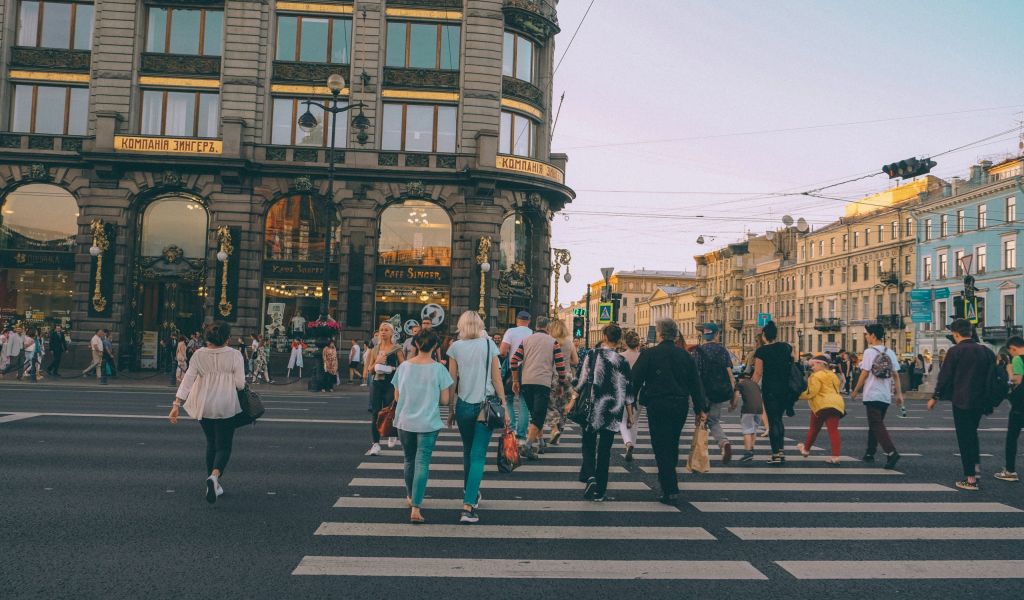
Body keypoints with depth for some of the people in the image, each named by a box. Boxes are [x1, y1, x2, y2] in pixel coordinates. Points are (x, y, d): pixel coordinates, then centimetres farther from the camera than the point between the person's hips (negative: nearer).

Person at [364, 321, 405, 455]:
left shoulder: (397, 349, -1)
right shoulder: (375, 349, 11)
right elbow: (370, 371, 12)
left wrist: (392, 368, -17)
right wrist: (376, 362, -7)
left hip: (391, 384, -3)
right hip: (377, 383, 3)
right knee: (375, 413, -2)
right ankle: (376, 443, 2)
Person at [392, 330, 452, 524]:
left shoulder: (404, 366, -2)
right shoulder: (438, 368, -9)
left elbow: (397, 397, 4)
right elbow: (444, 400, -7)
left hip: (404, 422, 3)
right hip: (428, 423, -3)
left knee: (409, 460, 21)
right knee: (422, 463, 0)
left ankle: (410, 497, 40)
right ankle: (415, 509, -7)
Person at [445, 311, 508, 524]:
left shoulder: (456, 347, 1)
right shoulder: (489, 345, 0)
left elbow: (452, 381, 2)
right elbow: (497, 379, -1)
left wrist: (450, 410, 10)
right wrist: (504, 407, 5)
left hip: (463, 405, 2)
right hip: (486, 405, -1)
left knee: (468, 452, 19)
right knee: (478, 455, -2)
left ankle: (470, 494, 35)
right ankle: (468, 506, -11)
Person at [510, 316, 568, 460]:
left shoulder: (526, 340, 13)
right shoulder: (553, 342, 5)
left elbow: (514, 361, 6)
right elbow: (560, 365, 0)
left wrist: (515, 381, 13)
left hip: (526, 382, 4)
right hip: (543, 382, -4)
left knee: (534, 413, 20)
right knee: (538, 416, -5)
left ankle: (538, 439, 27)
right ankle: (528, 445, -18)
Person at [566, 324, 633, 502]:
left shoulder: (592, 356, -6)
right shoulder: (622, 361, -2)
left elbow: (583, 380, -6)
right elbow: (626, 389, 0)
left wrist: (573, 400, 2)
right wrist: (630, 413, 7)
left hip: (591, 407, -1)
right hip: (612, 411, 1)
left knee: (588, 445, 13)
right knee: (604, 450, 8)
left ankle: (589, 476, -10)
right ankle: (599, 491, 11)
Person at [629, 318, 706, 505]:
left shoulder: (649, 354, -7)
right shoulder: (685, 355, 5)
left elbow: (635, 379, -6)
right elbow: (695, 383, 8)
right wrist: (700, 408, 14)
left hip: (657, 405, -4)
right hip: (680, 405, 4)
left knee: (661, 447, 0)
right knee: (673, 444, 21)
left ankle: (670, 491, -4)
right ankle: (667, 479, 35)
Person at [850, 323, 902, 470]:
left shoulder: (869, 352, -10)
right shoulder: (890, 352, 8)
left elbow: (865, 373, -11)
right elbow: (896, 374, 7)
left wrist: (855, 391, -1)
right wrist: (899, 393, 12)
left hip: (872, 395, -7)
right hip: (886, 396, 7)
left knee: (877, 425, -6)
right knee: (876, 424, 16)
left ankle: (891, 452, -20)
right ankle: (870, 453, 23)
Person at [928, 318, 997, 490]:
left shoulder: (955, 351, -12)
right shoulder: (986, 351, 4)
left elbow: (944, 376, -10)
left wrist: (935, 397, 1)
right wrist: (989, 399, 20)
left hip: (962, 401, -5)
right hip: (981, 401, 6)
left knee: (964, 437, 1)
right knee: (972, 433, 24)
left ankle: (970, 479, 4)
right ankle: (975, 468, 21)